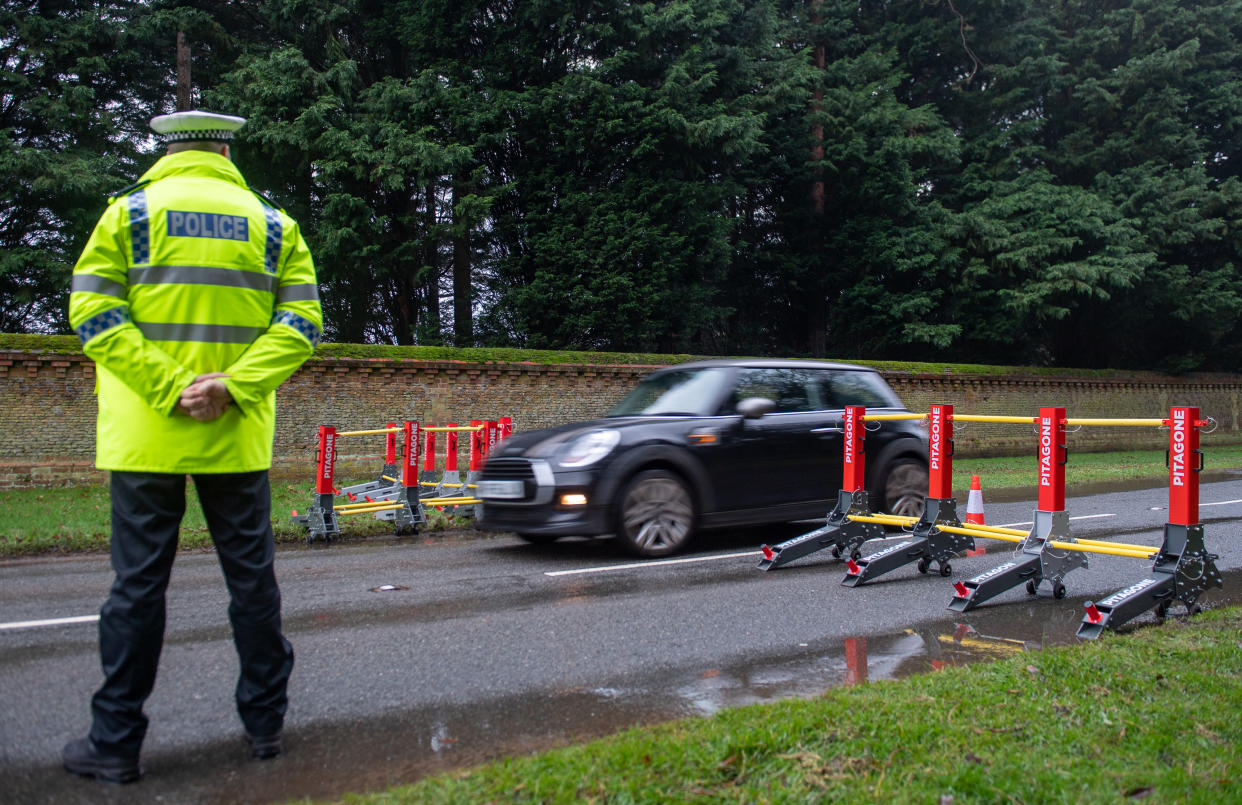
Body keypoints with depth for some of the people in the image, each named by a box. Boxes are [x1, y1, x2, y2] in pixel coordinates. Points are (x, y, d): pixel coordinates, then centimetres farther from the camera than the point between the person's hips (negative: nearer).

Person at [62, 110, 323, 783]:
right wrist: (232, 386, -11)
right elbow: (301, 322, -3)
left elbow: (94, 313, -9)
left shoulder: (129, 213, 2)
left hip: (146, 437, -1)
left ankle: (116, 743, 11)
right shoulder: (271, 224, 7)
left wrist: (167, 391, -13)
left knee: (137, 583, 3)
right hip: (238, 438, 2)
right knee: (251, 576, 10)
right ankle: (265, 722, 21)